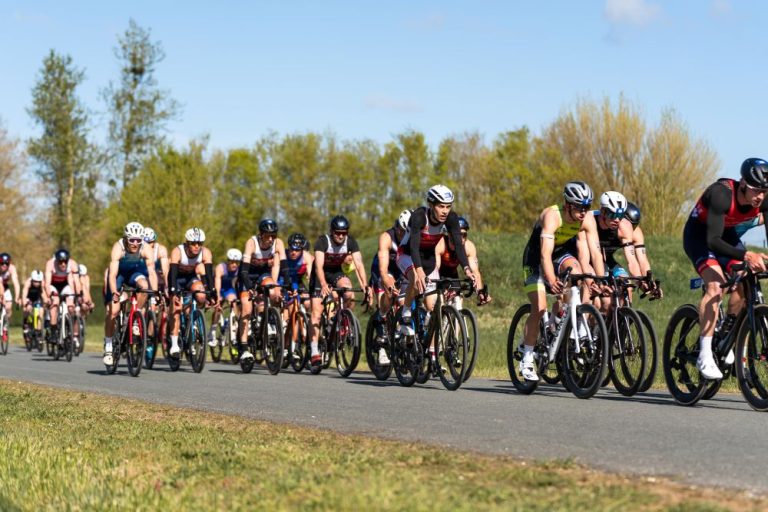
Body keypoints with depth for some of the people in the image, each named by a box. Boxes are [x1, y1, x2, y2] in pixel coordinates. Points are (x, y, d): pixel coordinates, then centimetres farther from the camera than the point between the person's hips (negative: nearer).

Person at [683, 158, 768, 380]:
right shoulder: (722, 194, -36)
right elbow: (713, 240, -42)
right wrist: (746, 255, -55)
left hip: (728, 235, 6)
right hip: (699, 235, -6)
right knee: (715, 286, -27)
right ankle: (705, 356, -25)